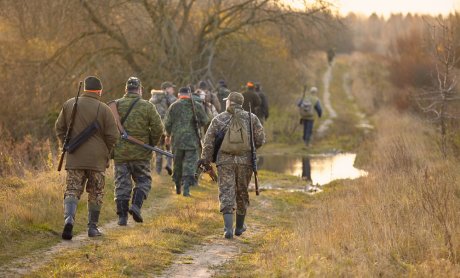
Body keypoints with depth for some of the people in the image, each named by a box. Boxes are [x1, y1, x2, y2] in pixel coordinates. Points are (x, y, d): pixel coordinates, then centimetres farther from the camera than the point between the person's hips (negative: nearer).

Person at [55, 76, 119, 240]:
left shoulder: (69, 105, 3)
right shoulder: (103, 109, -8)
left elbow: (59, 128, 10)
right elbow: (113, 135, -7)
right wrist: (106, 151, 11)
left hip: (74, 158, 2)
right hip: (97, 159, -2)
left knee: (72, 191, 2)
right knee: (96, 194, 11)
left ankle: (69, 218, -22)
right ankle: (92, 227, 15)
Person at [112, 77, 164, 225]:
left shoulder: (115, 105, 1)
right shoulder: (147, 107, -3)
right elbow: (158, 128, -6)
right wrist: (151, 144, 9)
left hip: (120, 152, 2)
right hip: (140, 153, -1)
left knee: (122, 184, 6)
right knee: (143, 181, 12)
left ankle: (122, 216, 3)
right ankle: (136, 205, -8)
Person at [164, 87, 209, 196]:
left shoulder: (174, 106, -1)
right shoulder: (197, 106, -1)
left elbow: (167, 123, -1)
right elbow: (204, 121, 1)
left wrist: (168, 135, 15)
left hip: (177, 139, 1)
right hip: (192, 139, -1)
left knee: (177, 163, 15)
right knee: (190, 163, -1)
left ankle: (177, 187, 24)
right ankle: (186, 187, -14)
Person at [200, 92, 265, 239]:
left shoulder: (219, 119, 2)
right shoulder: (251, 118, 3)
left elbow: (209, 141, 0)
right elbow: (260, 139, 1)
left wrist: (205, 159, 6)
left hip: (225, 161, -1)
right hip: (245, 161, 1)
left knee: (226, 194, -2)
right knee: (242, 193, 16)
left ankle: (228, 228, -15)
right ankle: (239, 226, 29)